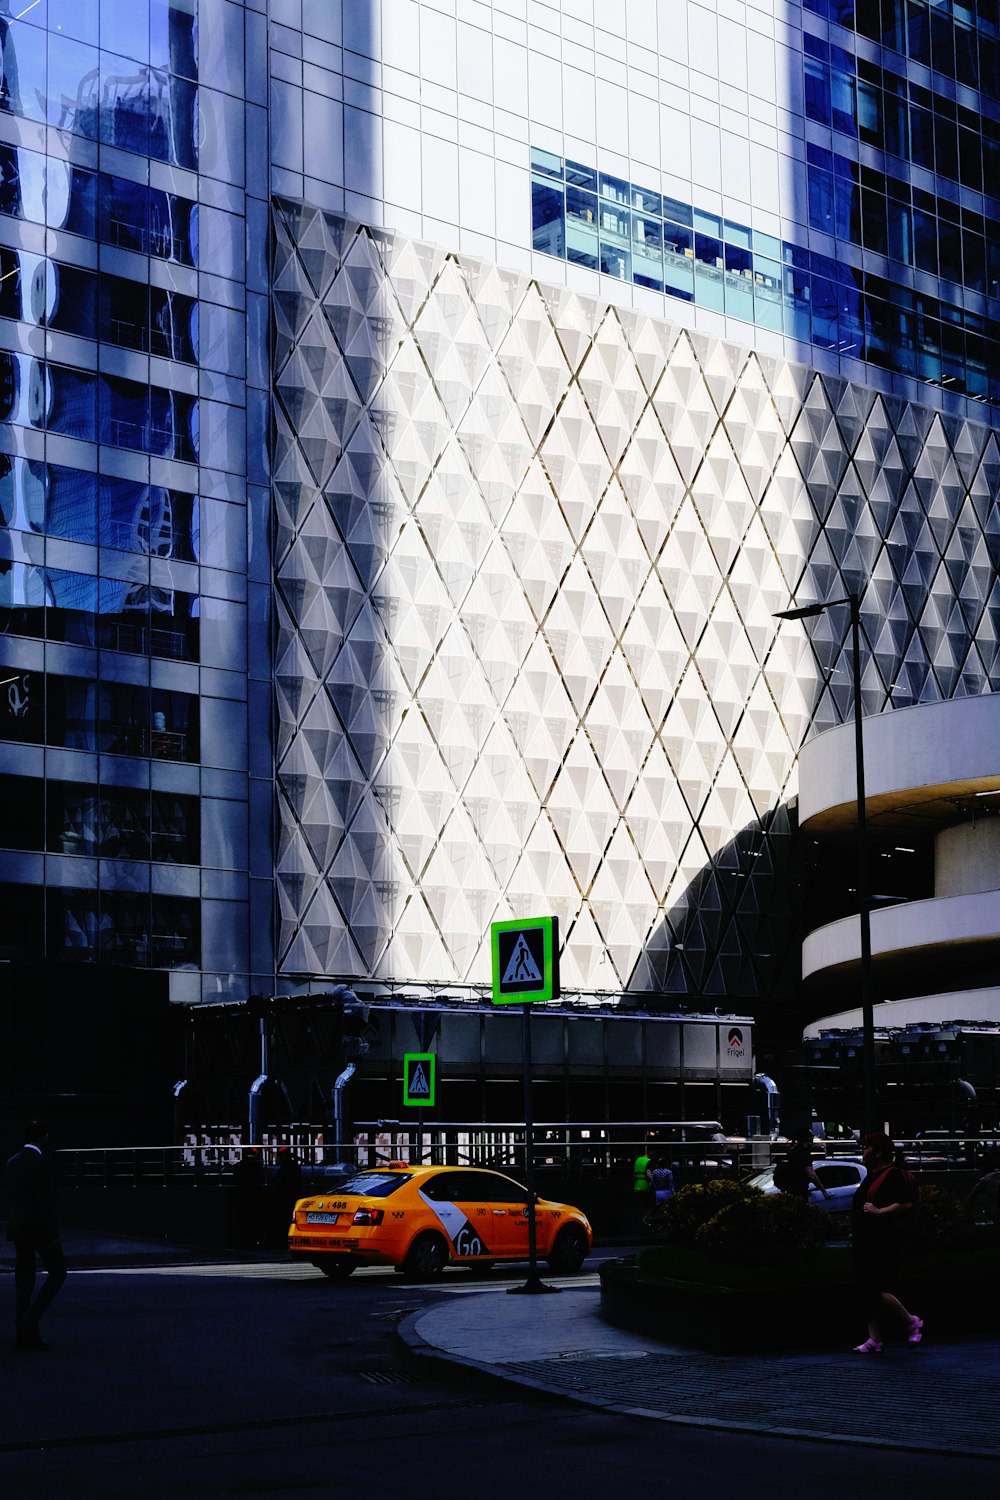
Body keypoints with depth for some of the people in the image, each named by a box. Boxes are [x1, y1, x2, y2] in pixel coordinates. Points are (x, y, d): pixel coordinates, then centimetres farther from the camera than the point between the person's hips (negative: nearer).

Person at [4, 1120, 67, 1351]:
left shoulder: (11, 1163, 10)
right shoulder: (41, 1163, -14)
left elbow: (10, 1201, 14)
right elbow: (46, 1202, -18)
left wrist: (15, 1231, 19)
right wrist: (52, 1235, -15)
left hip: (18, 1228, 7)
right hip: (40, 1228, -7)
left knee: (24, 1280, 6)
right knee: (57, 1273, 5)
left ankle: (24, 1334, 4)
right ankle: (32, 1318, -9)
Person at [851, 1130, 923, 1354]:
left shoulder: (893, 1176, -13)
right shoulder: (871, 1176, 17)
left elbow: (906, 1205, -23)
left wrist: (879, 1211, -23)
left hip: (884, 1245, -10)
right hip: (865, 1243, 10)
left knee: (875, 1291, -11)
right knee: (867, 1292, 7)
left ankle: (912, 1323, 7)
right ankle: (874, 1340, 11)